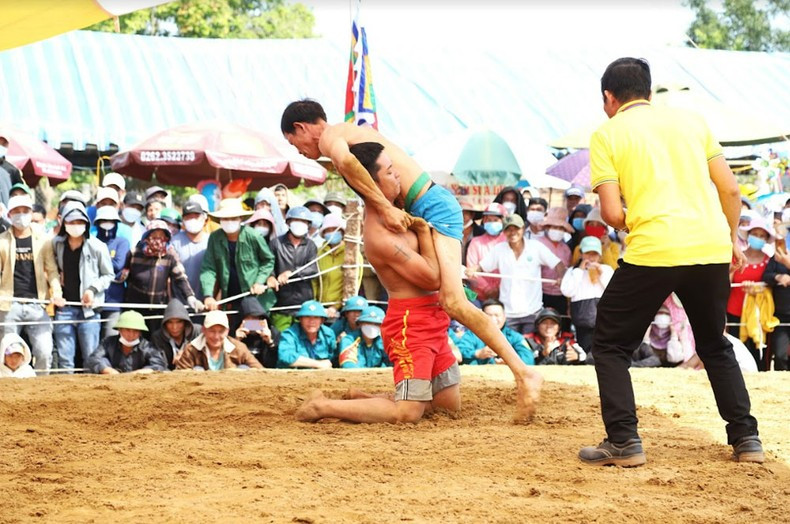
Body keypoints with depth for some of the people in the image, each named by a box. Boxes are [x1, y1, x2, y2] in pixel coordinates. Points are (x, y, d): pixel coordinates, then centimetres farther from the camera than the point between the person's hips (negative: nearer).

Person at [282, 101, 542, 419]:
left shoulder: (329, 136, -5)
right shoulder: (351, 133, 26)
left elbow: (345, 160, -28)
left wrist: (385, 207, -28)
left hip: (432, 207, -11)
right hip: (422, 211, 11)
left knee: (453, 302, -20)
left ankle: (524, 374, -22)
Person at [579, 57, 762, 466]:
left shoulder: (608, 133, 4)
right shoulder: (690, 120, 15)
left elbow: (612, 214, -5)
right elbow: (730, 190, 11)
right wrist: (731, 240, 24)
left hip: (651, 252, -4)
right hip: (711, 248, 4)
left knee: (610, 344, 13)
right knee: (715, 345, 24)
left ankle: (624, 441, 3)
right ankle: (746, 439, 17)